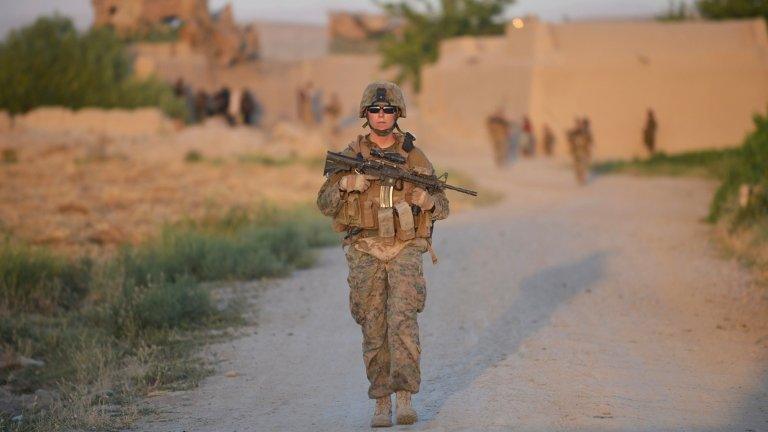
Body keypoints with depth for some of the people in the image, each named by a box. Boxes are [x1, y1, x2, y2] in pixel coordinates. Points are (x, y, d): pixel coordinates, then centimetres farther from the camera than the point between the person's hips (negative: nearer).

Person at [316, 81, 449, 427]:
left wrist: (424, 196, -18)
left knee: (402, 320, -16)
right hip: (366, 252, 1)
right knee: (374, 329, 1)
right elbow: (325, 204, 0)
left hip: (405, 249, -1)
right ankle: (382, 403, 10)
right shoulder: (351, 156, 4)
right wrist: (347, 184, -19)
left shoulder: (414, 156, 3)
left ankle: (404, 399, -14)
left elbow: (442, 208, 4)